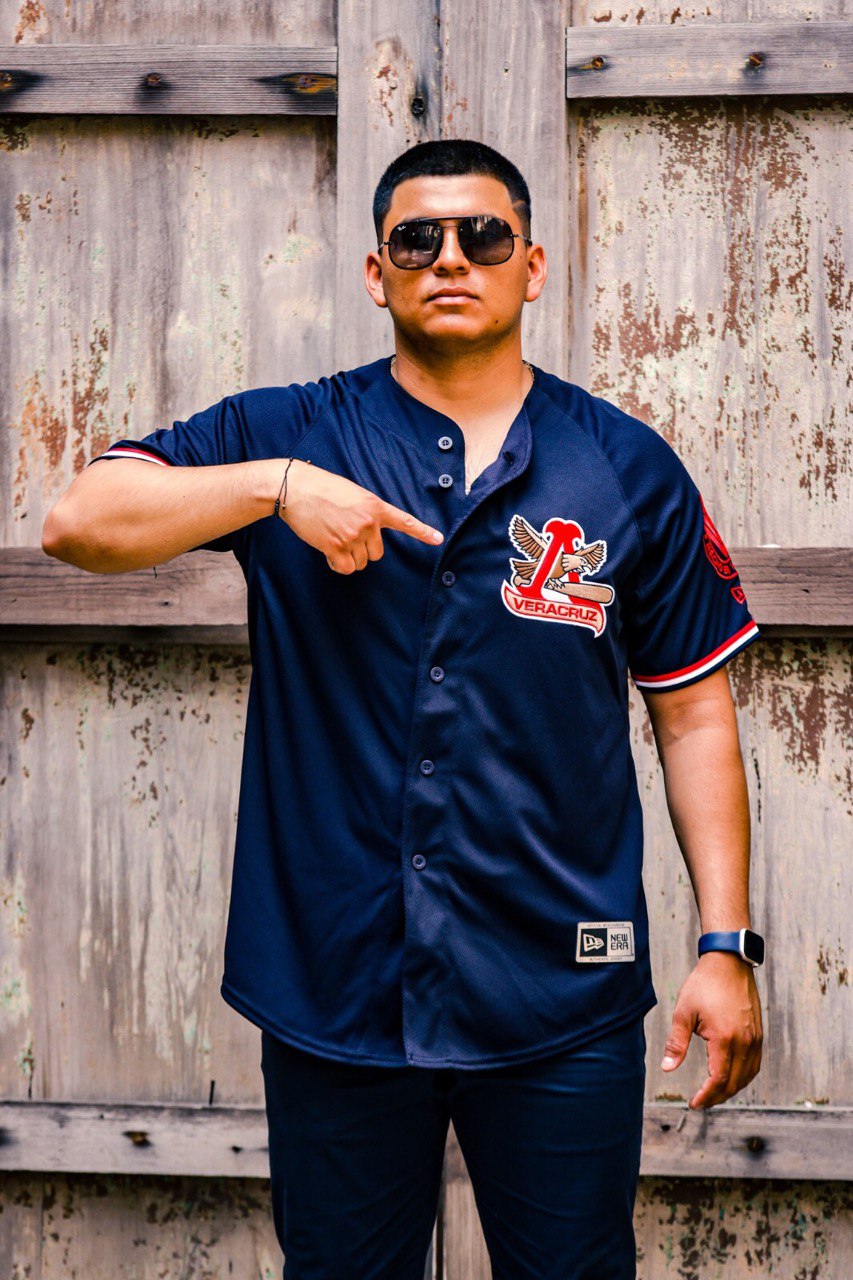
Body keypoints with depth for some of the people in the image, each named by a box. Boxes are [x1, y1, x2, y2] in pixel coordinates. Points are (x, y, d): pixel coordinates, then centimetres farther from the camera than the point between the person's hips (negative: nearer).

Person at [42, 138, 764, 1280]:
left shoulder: (630, 469, 3)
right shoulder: (283, 436, 3)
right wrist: (275, 484, -20)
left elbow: (695, 717, 4)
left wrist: (726, 946, -1)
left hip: (562, 1001, 0)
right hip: (333, 981, 0)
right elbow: (78, 523, -8)